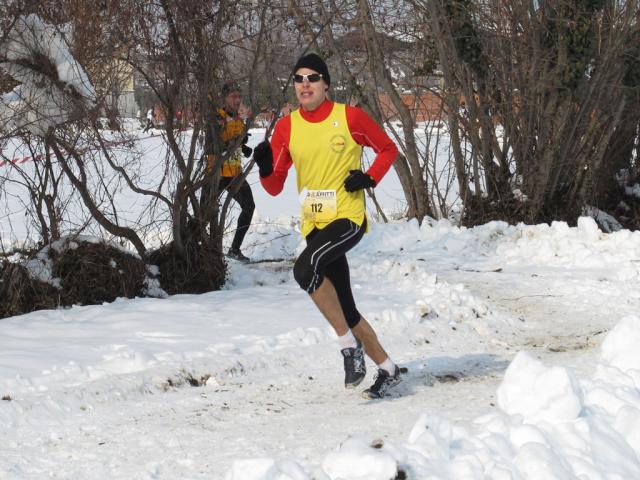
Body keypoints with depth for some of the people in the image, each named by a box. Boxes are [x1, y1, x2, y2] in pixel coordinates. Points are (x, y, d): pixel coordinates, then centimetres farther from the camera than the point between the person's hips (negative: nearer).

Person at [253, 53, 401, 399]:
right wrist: (265, 168, -14)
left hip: (348, 218, -6)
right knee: (345, 310, 9)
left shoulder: (349, 117, -5)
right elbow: (274, 187, 7)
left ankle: (349, 344, -17)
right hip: (314, 225, 6)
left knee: (306, 268, -31)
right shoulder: (286, 127, 5)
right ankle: (387, 370, 25)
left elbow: (388, 149, 9)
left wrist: (370, 178, -7)